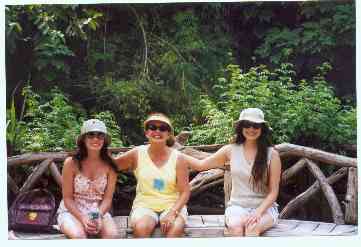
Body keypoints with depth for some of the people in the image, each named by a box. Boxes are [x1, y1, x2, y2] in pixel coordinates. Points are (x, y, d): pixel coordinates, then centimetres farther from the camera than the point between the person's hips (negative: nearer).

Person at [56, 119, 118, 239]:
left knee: (112, 234, -28)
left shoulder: (109, 166, -3)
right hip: (71, 211, -2)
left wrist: (98, 217, -21)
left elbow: (107, 198, -2)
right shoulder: (71, 163, -9)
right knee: (79, 235, -34)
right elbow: (67, 198, -6)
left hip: (99, 212, 2)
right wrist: (83, 218, -19)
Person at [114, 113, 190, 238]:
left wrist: (172, 212, -18)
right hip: (145, 205, 1)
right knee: (140, 228, -31)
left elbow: (185, 191, -3)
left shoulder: (178, 158, -2)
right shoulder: (137, 154, 1)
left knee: (175, 229, -32)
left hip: (172, 205, 0)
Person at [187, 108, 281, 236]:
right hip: (237, 206, 1)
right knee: (235, 226, -33)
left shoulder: (272, 154, -1)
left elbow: (273, 192, -1)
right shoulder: (231, 150, 4)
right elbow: (200, 165, 11)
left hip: (264, 206, -1)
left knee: (252, 227, -35)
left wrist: (258, 212, -17)